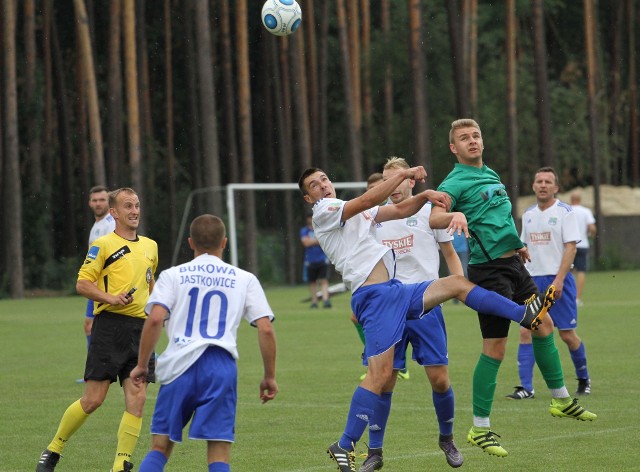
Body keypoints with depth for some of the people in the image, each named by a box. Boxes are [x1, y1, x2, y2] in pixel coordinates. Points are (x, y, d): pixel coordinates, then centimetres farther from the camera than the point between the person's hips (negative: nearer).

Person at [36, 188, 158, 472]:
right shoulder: (103, 245, -3)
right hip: (110, 325, -5)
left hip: (140, 328, 5)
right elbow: (82, 284, -7)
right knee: (93, 399, -6)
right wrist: (111, 298, -20)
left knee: (137, 399, -6)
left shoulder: (150, 246, 17)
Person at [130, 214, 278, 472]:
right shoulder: (245, 279, 12)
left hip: (179, 365, 0)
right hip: (222, 366, 0)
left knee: (160, 447, 10)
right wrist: (270, 377, 12)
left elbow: (155, 319, -5)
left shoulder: (172, 275, 9)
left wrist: (142, 365, 3)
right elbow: (266, 329, 4)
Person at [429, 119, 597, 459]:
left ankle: (561, 400, 32)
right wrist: (455, 215, -48)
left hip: (513, 264, 9)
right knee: (495, 348, -8)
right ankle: (479, 429, -1)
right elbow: (433, 219, -29)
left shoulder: (491, 175, 15)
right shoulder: (456, 182, -12)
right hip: (488, 269, -9)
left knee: (544, 325, 15)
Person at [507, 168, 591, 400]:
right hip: (532, 280, 5)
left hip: (558, 279, -5)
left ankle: (583, 379, 22)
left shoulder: (565, 212, -6)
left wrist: (559, 280, -19)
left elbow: (570, 247, -12)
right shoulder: (528, 214, 12)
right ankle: (526, 387, -6)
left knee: (567, 334, 0)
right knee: (526, 332, -6)